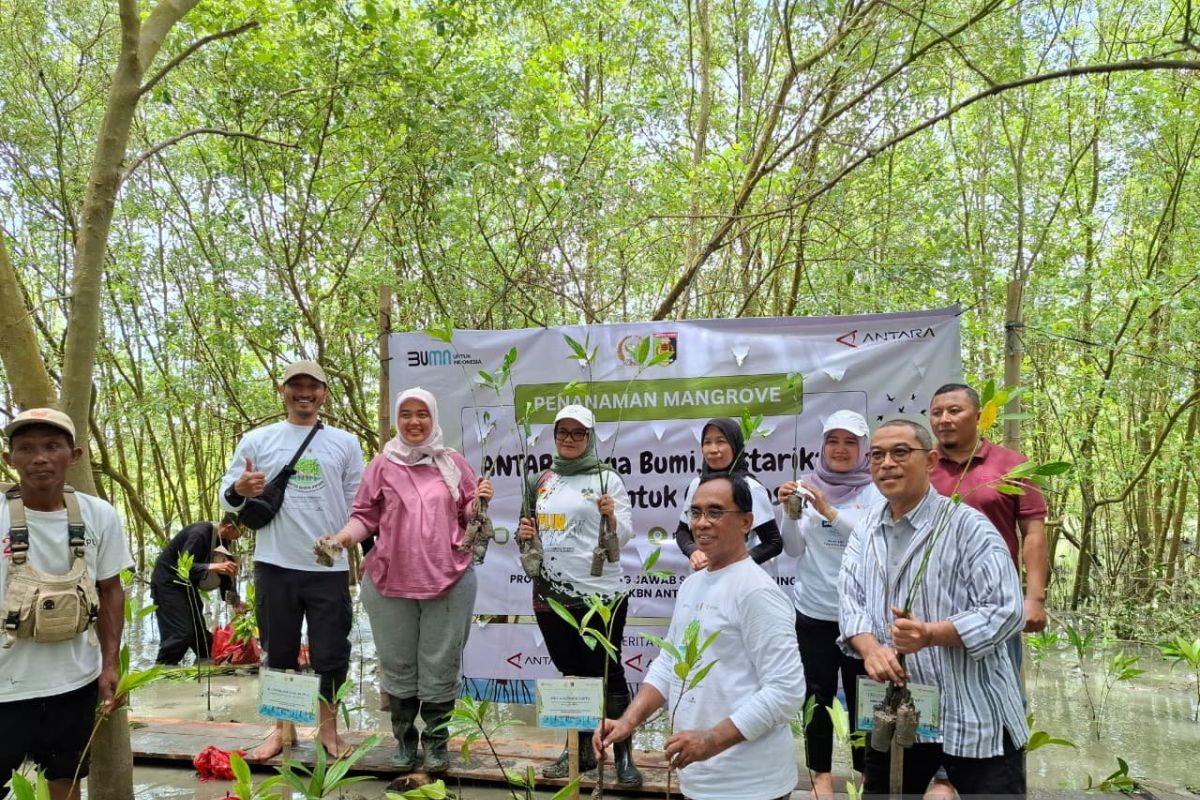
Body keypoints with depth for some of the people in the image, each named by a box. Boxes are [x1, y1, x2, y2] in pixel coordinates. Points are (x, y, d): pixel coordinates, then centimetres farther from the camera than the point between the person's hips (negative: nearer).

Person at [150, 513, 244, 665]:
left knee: (199, 629, 14)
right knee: (181, 632, -14)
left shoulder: (223, 540, -3)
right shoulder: (200, 533, -30)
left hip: (186, 584, 9)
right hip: (168, 583, -9)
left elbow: (224, 571, 5)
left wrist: (234, 600, -3)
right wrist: (212, 567, -48)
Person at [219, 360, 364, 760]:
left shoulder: (345, 443, 5)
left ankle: (328, 728, 25)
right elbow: (226, 497, 3)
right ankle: (282, 727, 31)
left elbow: (358, 504, 7)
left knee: (330, 654, 7)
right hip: (275, 565, 0)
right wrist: (239, 491, -19)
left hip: (331, 567, 0)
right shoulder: (257, 441, 3)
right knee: (278, 652, 13)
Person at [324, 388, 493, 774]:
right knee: (398, 665, 11)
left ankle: (436, 739, 24)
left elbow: (469, 517, 11)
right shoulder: (382, 465, 4)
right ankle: (404, 738, 28)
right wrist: (345, 536, -15)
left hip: (449, 581, 0)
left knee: (440, 666, 7)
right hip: (390, 582, 0)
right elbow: (365, 515, 3)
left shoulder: (453, 463, 7)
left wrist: (481, 501, -10)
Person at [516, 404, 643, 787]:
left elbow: (625, 537, -9)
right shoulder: (542, 481, 9)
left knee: (607, 673, 3)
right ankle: (580, 749, 31)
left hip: (599, 594, -5)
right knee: (571, 673, 17)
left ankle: (624, 755, 15)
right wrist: (525, 534, -2)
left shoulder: (607, 479, -5)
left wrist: (612, 518, -29)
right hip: (550, 594, 6)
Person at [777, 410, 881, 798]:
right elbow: (794, 549, -2)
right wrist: (790, 512, -19)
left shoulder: (875, 492, -2)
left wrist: (830, 512, -26)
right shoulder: (808, 489, 1)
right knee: (818, 693, 8)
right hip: (814, 611, 1)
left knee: (860, 694, 10)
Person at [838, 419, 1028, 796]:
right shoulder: (865, 531, 7)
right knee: (879, 790, 19)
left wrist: (931, 634, -28)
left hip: (973, 717, -5)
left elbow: (1005, 611, -17)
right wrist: (870, 648, -18)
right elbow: (850, 603, 2)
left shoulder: (967, 525, -12)